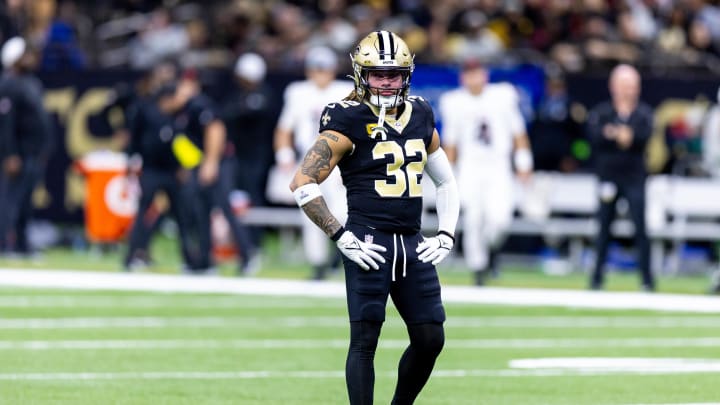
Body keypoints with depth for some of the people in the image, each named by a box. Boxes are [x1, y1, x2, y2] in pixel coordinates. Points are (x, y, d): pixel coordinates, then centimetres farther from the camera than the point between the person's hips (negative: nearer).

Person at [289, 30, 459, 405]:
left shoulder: (420, 118, 12)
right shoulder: (349, 122, -7)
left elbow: (446, 182, 24)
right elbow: (302, 184, -11)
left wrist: (446, 235, 11)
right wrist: (341, 237, -12)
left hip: (413, 245, 6)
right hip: (369, 244, -6)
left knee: (430, 339, 4)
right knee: (365, 339, -7)